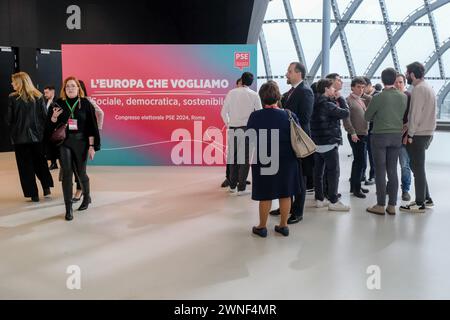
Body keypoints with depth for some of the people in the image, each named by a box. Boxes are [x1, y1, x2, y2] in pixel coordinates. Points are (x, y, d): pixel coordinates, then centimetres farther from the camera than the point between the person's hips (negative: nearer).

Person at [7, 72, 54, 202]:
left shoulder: (13, 98, -9)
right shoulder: (38, 97, -2)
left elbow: (9, 119, -6)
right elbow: (44, 116, -1)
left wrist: (14, 128, 13)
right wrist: (42, 130, 10)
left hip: (20, 137, -2)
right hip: (37, 135, 3)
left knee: (26, 166, 6)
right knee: (40, 162, 21)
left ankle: (33, 194, 8)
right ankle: (46, 186, 16)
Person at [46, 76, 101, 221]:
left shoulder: (85, 104, -2)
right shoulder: (59, 104, 3)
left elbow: (91, 126, -3)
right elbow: (51, 126, 6)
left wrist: (92, 146, -7)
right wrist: (54, 117, -16)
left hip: (81, 142, -1)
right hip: (64, 143, 1)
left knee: (80, 172, 11)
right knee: (67, 174, -6)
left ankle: (87, 196, 40)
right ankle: (68, 208, 0)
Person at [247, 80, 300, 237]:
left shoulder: (255, 116, -12)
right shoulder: (290, 116, -9)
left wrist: (251, 157, 11)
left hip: (263, 161, -1)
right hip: (286, 161, 1)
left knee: (265, 195, 9)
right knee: (285, 194, 13)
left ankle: (262, 227, 21)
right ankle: (283, 226, 24)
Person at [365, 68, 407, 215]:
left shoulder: (378, 97, -12)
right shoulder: (403, 97, -1)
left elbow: (367, 117, -3)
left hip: (380, 136, -4)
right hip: (397, 136, 4)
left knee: (380, 171, 2)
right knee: (393, 171, 9)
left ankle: (380, 205, 6)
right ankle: (392, 205, 14)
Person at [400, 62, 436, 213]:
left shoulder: (418, 89, -14)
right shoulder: (428, 87, 16)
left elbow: (416, 113, -18)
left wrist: (410, 134, -14)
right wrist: (409, 126, 11)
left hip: (418, 134, -9)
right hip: (426, 133, 9)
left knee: (417, 168, -3)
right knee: (417, 167, 16)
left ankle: (420, 203, 3)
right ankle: (426, 198, 22)